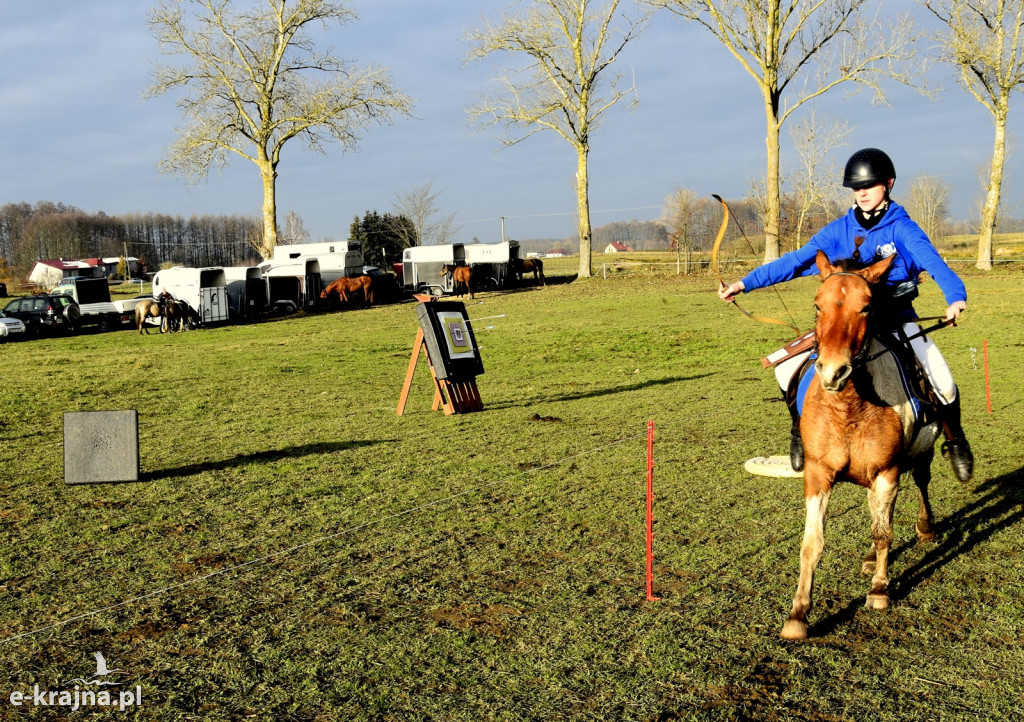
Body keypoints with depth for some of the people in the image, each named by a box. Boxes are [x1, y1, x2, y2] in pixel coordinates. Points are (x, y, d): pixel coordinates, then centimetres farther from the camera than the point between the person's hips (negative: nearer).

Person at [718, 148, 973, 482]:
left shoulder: (901, 228, -7)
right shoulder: (839, 230, 2)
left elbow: (933, 261, -21)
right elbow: (795, 261, 0)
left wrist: (956, 297, -41)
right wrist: (745, 283, -7)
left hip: (897, 319, -3)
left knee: (941, 379, -17)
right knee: (786, 366, -9)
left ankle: (955, 441, 14)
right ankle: (801, 429, 15)